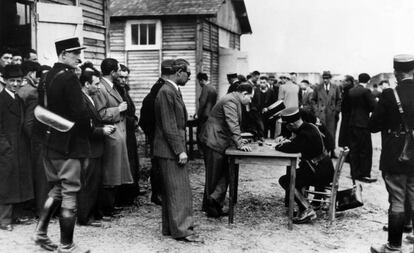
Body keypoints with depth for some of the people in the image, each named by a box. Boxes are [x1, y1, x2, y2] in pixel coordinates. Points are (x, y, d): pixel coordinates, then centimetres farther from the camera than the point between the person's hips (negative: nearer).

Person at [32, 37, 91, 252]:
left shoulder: (48, 77, 9)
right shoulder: (69, 78, -17)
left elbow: (42, 110, 13)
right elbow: (80, 112, -21)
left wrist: (49, 133, 18)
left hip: (50, 143, 8)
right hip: (69, 144, -8)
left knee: (57, 188, 22)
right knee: (70, 193, 1)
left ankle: (41, 232, 23)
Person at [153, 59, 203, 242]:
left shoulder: (173, 91, 15)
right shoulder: (166, 92, -16)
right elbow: (169, 126, -20)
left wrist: (181, 149, 16)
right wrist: (180, 150, -20)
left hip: (173, 150, 10)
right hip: (170, 151, -10)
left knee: (171, 191, 14)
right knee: (179, 190, -5)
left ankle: (170, 228, 23)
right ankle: (181, 230, 2)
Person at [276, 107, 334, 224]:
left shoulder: (306, 133, -23)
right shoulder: (309, 126, 8)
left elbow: (292, 148, -29)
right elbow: (295, 141, 23)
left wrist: (278, 146, -9)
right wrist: (284, 140, 5)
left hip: (321, 173, -10)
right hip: (325, 168, 10)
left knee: (285, 180, -11)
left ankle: (307, 210, -13)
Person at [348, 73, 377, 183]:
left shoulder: (350, 91, 6)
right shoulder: (366, 91, -13)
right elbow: (374, 106, -14)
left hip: (352, 123, 7)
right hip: (363, 124, -7)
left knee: (354, 149, 11)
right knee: (366, 150, 1)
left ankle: (355, 173, 16)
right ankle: (364, 175, 3)